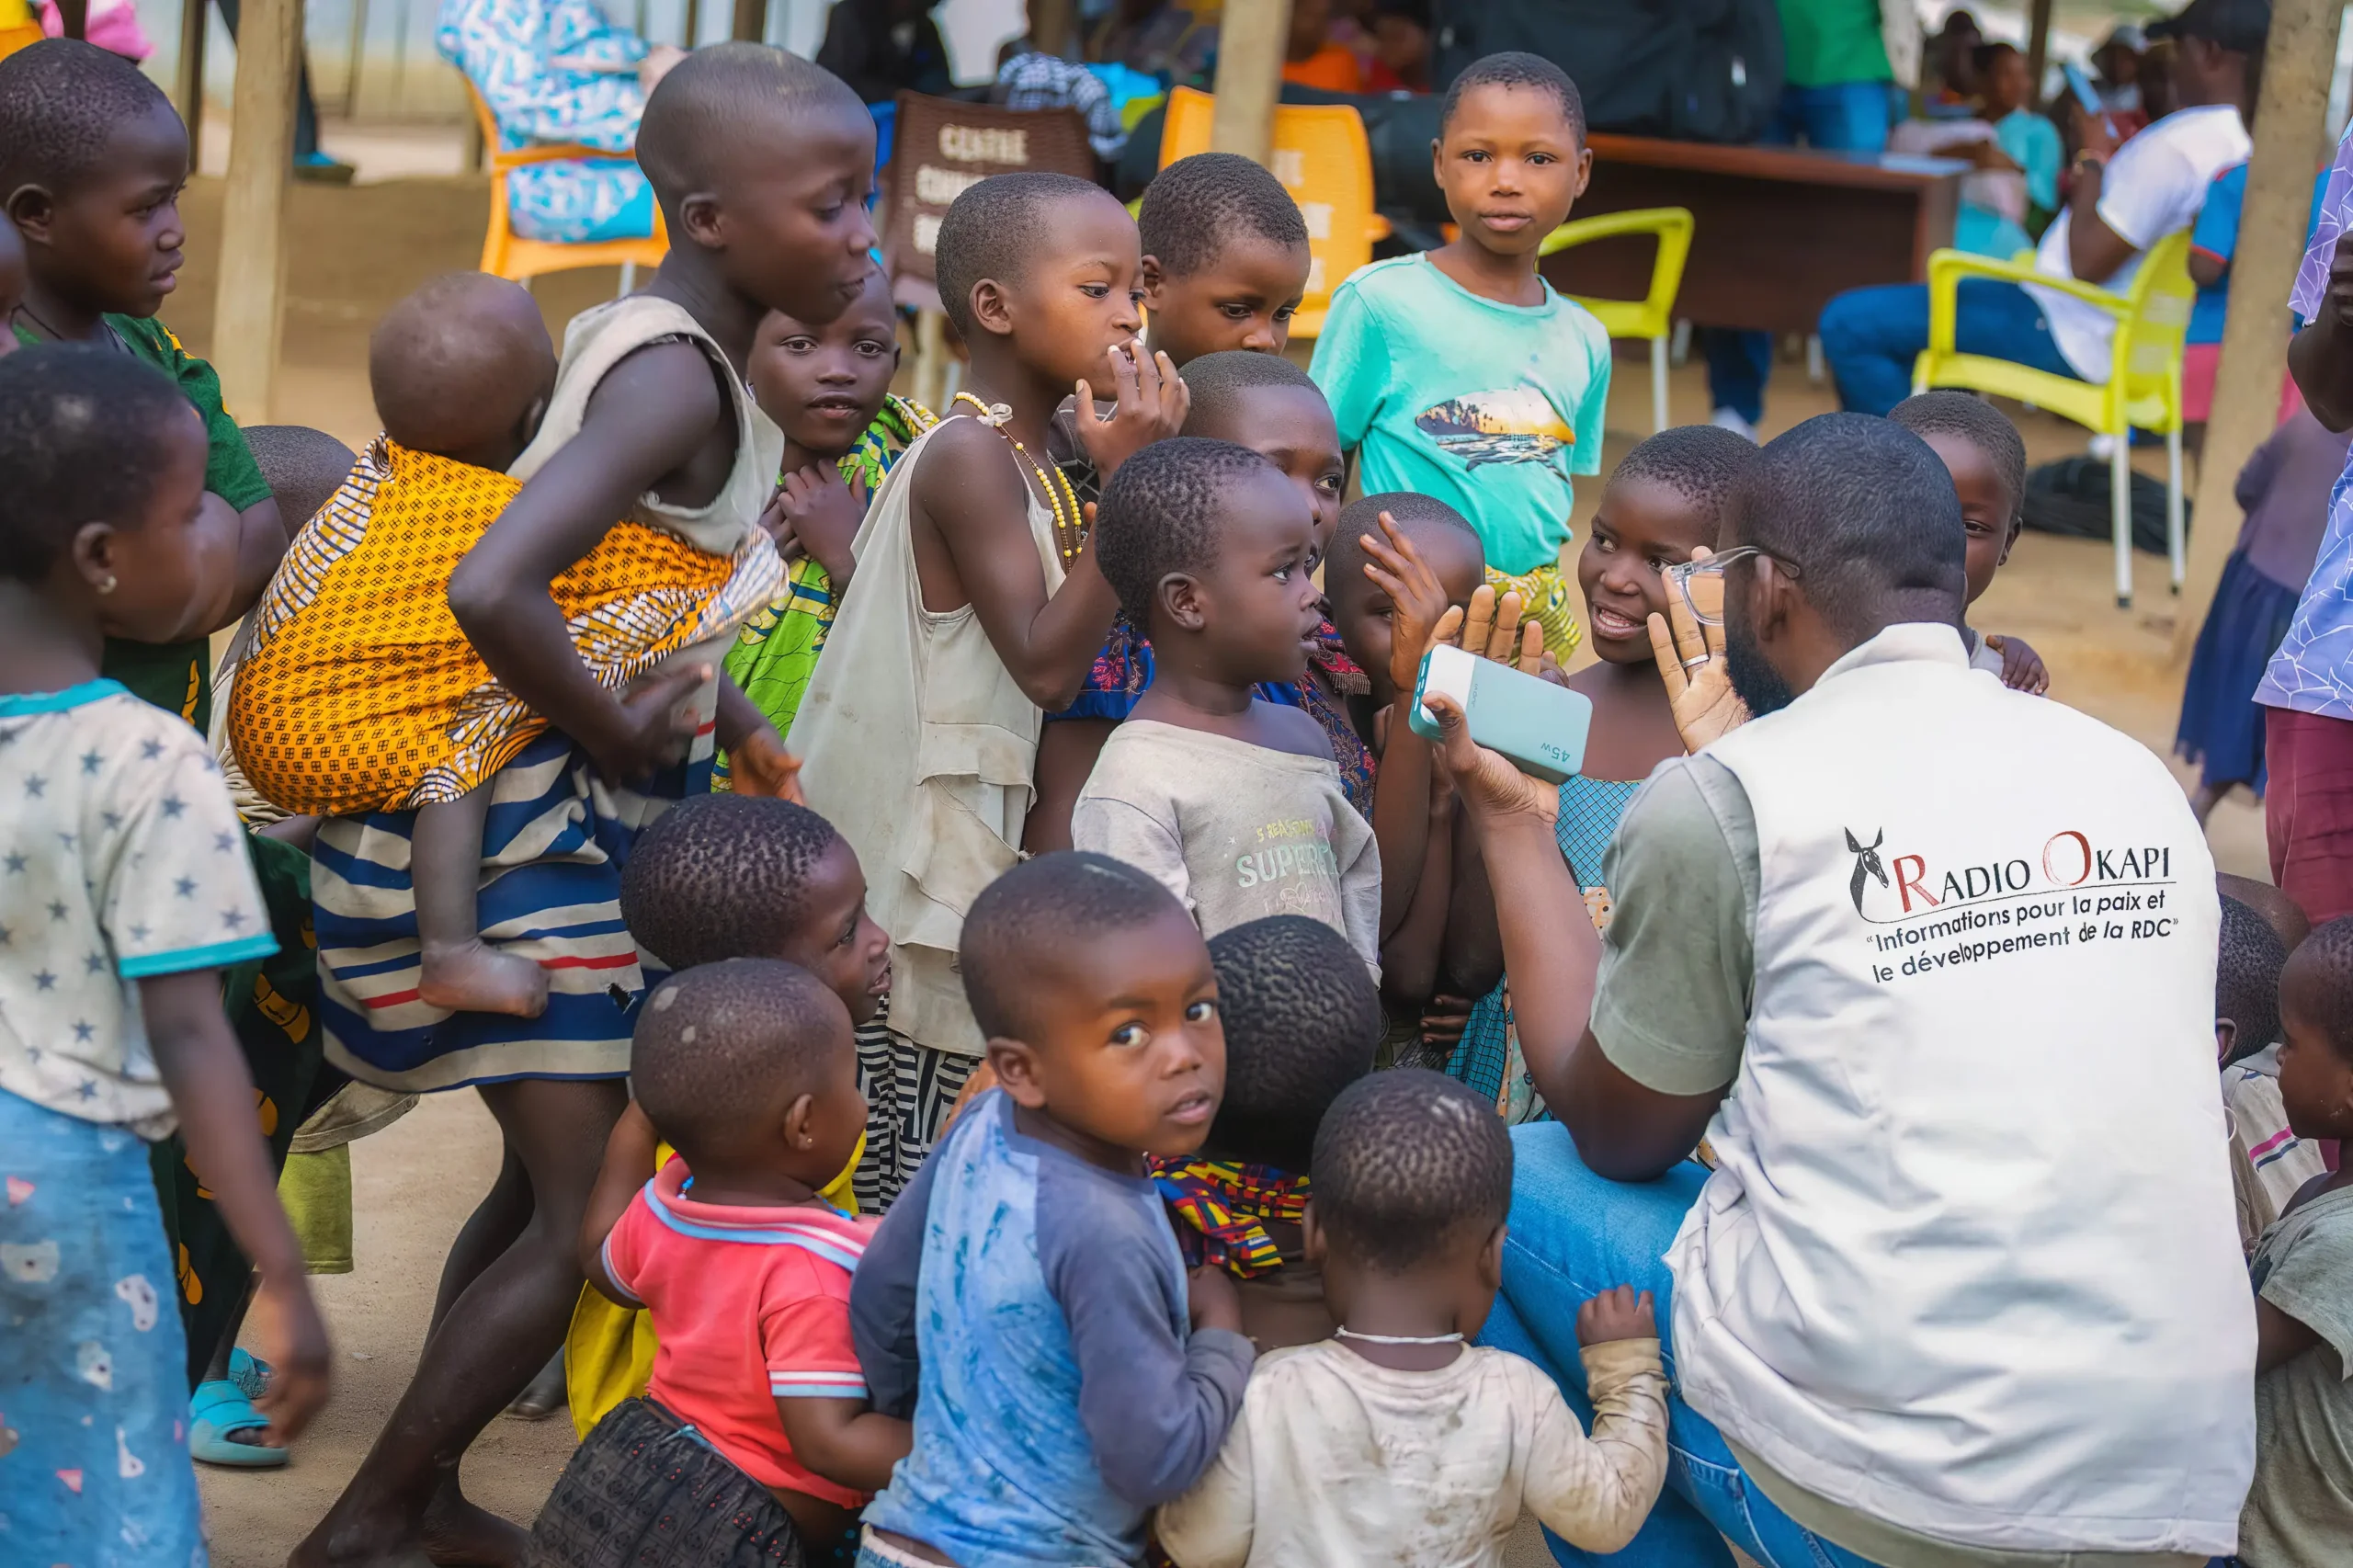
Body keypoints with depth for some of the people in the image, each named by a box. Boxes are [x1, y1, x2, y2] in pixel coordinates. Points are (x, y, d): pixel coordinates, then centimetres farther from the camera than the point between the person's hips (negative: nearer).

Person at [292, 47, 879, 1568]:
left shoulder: (639, 338, 7)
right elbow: (493, 589, -35)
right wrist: (625, 731, -20)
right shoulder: (679, 382, -21)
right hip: (525, 821, -10)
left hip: (576, 815, 10)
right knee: (589, 1216, -5)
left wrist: (726, 720, 7)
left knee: (557, 1175, 21)